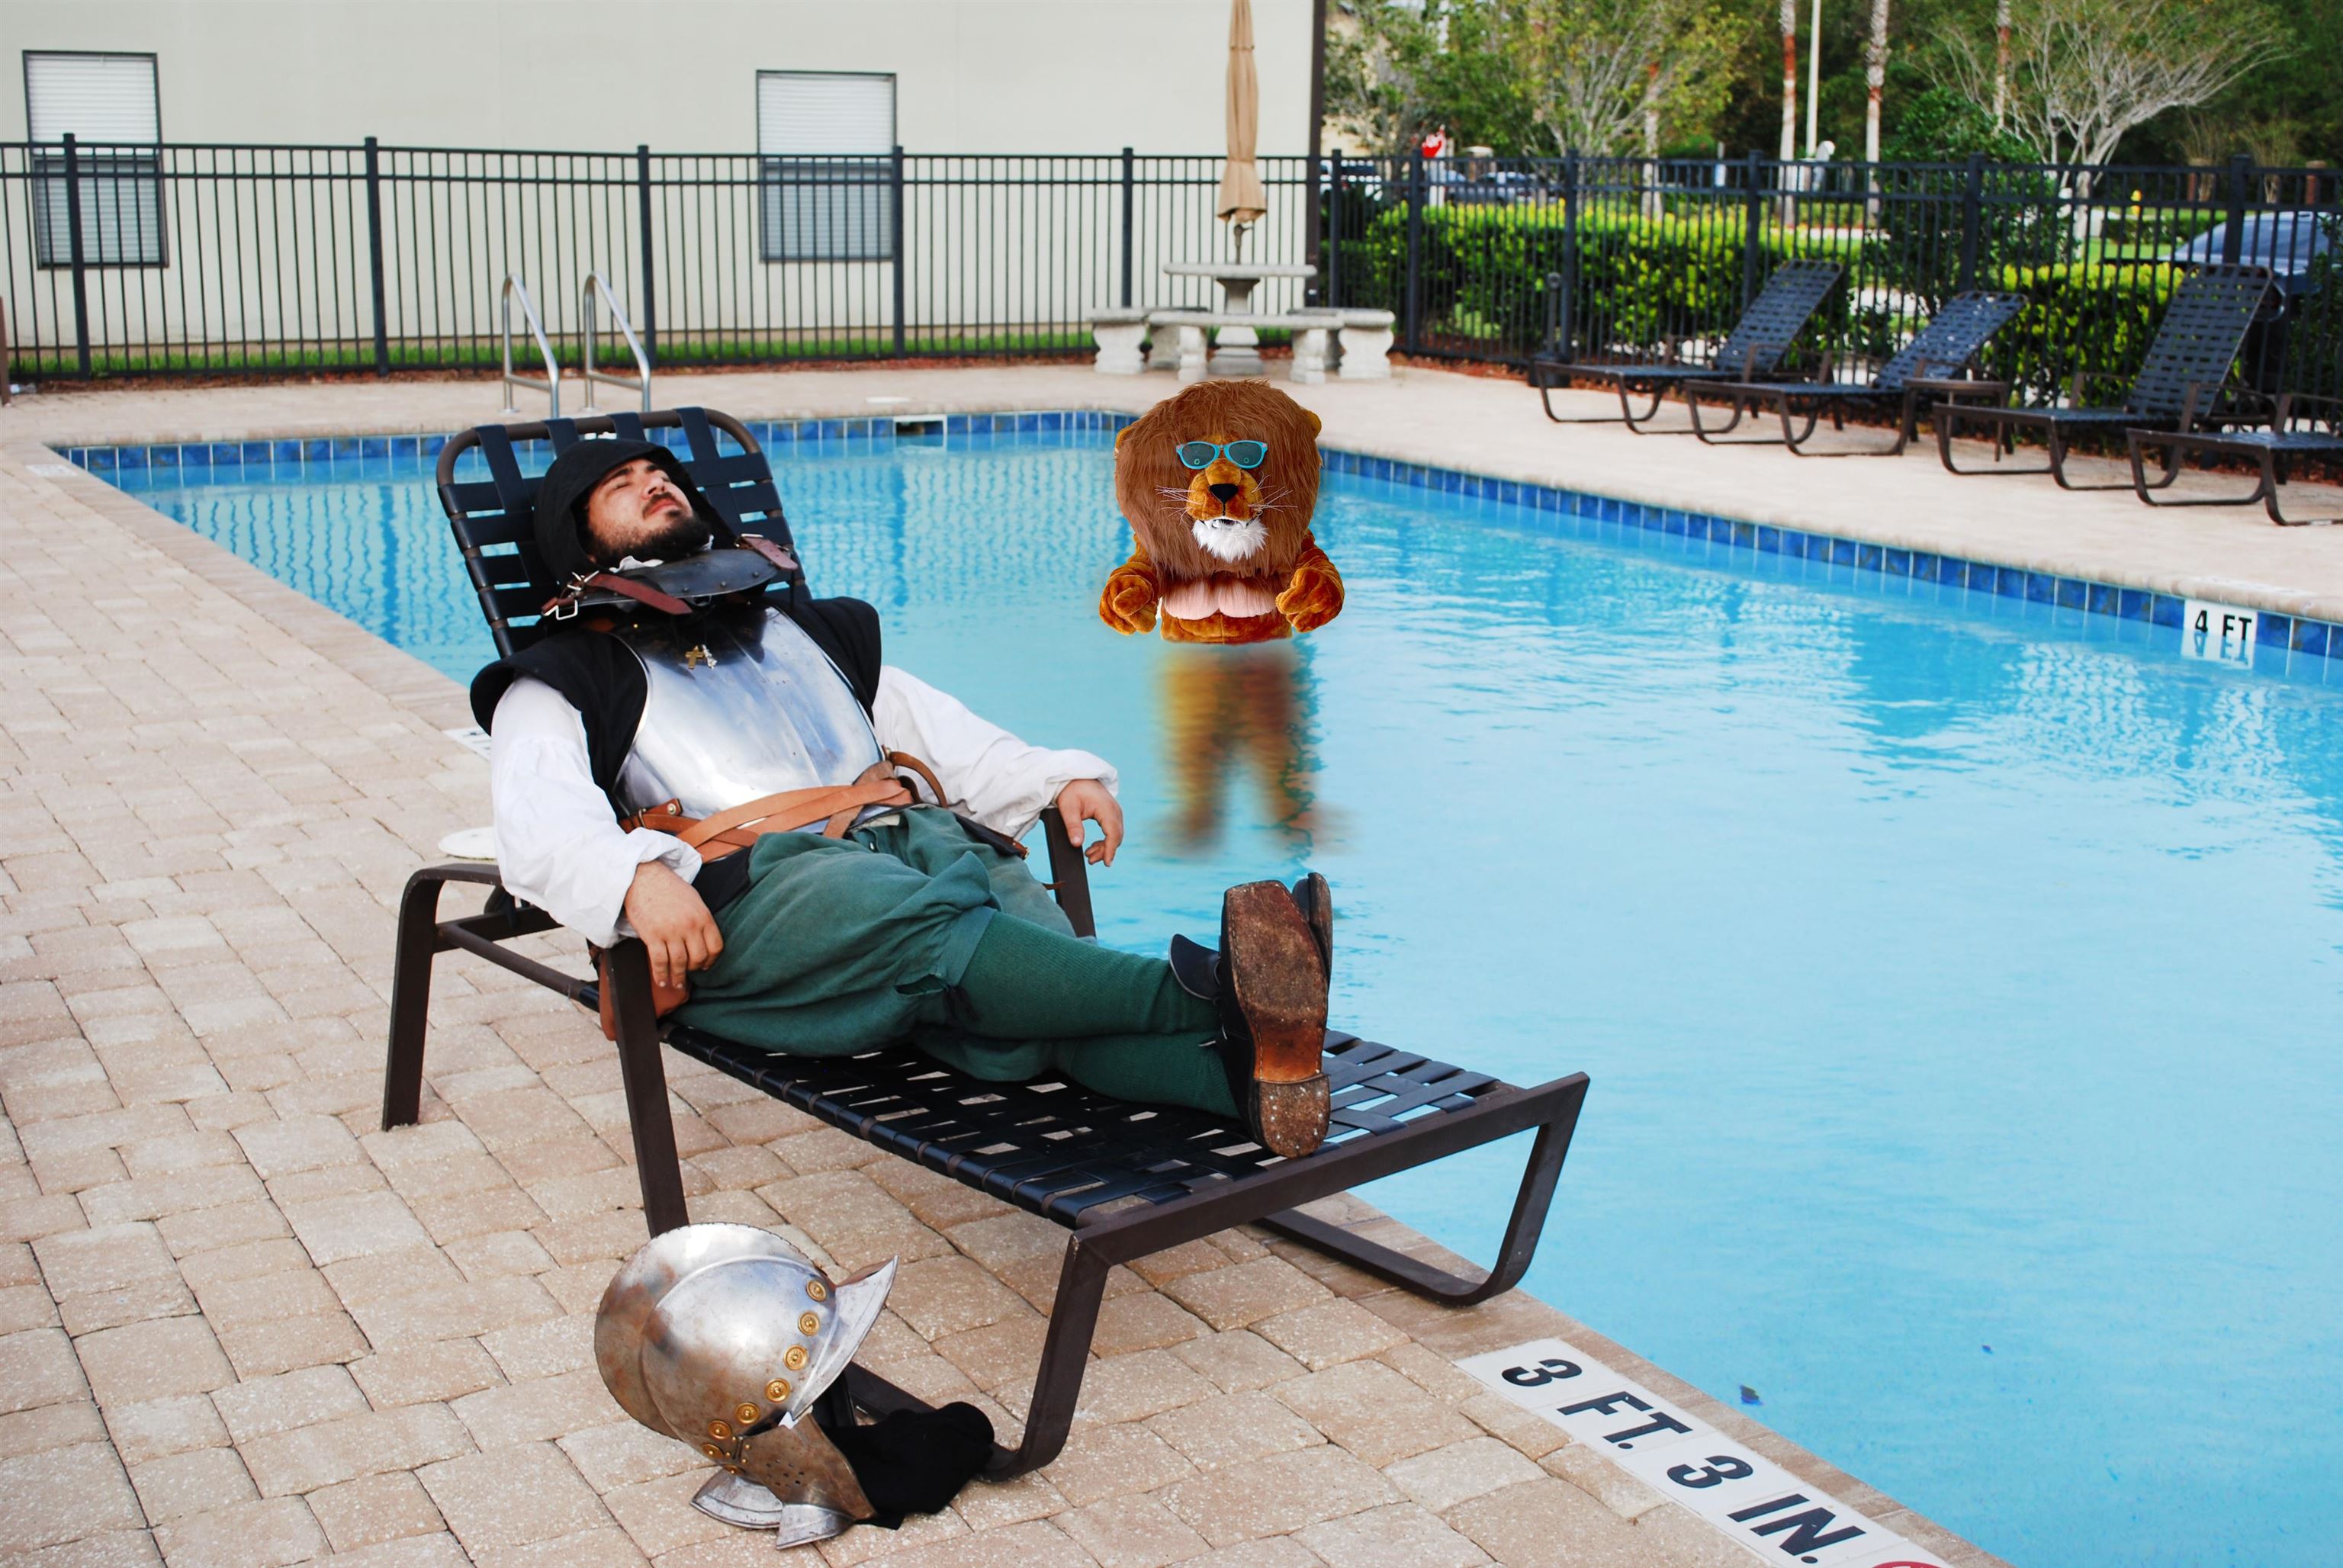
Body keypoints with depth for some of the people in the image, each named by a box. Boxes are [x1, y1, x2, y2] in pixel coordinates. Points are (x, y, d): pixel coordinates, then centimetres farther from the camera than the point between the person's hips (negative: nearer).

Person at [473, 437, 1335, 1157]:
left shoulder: (801, 629, 37)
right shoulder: (563, 682, 21)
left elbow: (938, 731, 32)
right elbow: (540, 831, 2)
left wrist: (1061, 777, 13)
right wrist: (639, 877, -21)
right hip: (755, 880, -4)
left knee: (1040, 987, -27)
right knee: (935, 933, -36)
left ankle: (1244, 1067, -54)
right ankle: (1209, 991, -57)